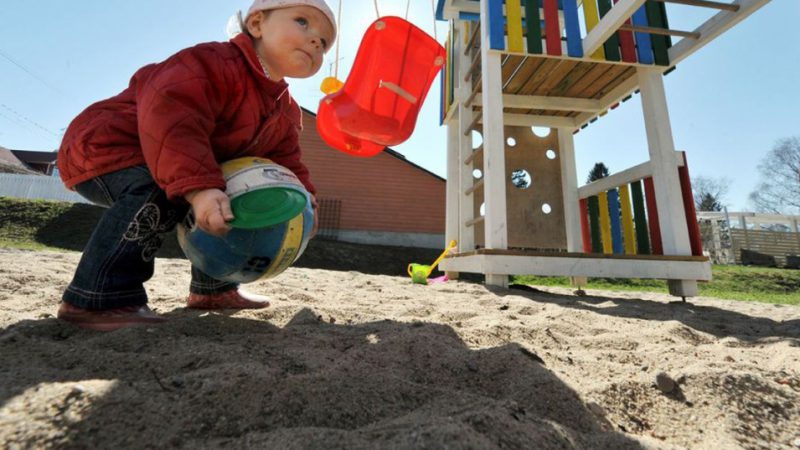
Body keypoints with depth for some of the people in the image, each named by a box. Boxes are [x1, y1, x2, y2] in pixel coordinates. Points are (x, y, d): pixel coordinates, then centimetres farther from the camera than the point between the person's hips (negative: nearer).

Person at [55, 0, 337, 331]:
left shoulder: (286, 114, -1)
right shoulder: (215, 63, -28)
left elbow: (284, 161, 5)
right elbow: (169, 120, -42)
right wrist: (198, 187, -53)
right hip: (104, 148, -8)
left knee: (231, 211, 11)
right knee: (161, 193, -38)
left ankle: (213, 288, 23)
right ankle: (99, 298, -26)